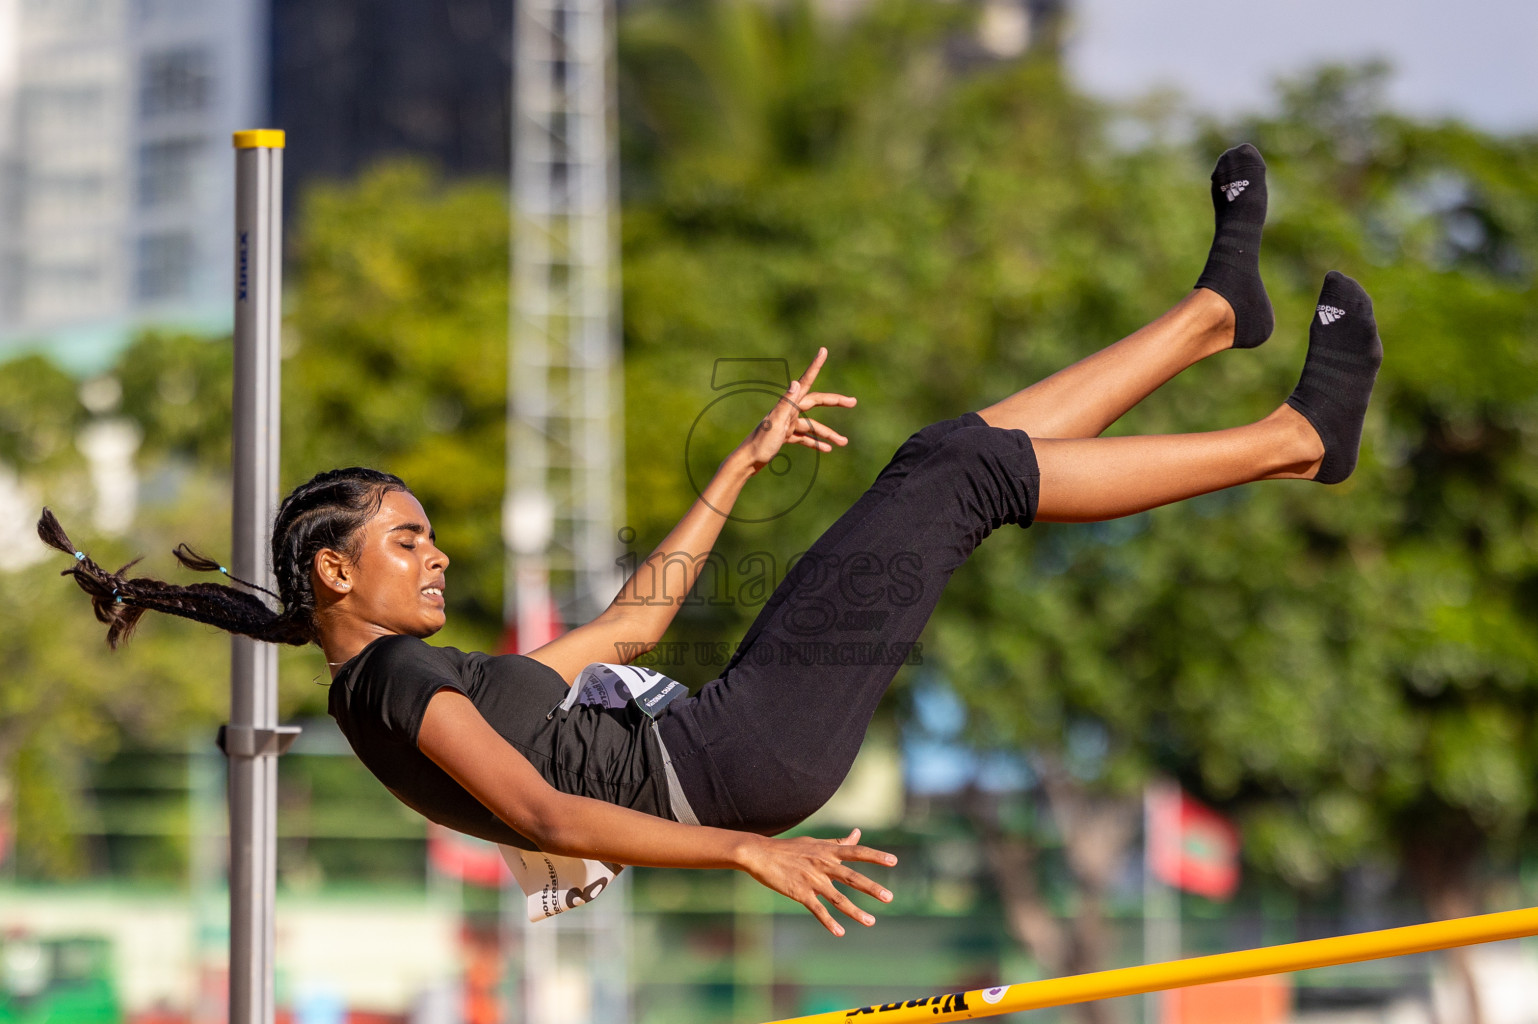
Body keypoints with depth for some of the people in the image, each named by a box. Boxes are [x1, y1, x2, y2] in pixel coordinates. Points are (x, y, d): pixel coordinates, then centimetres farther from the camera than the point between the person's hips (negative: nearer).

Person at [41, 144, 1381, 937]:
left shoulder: (415, 676, 18)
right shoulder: (397, 681, -12)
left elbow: (632, 616, 26)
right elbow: (539, 812, -26)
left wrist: (746, 462, 28)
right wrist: (745, 851, -39)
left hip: (710, 749, 10)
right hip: (744, 763, -10)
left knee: (951, 459, 10)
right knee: (970, 469, -4)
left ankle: (1219, 311, 23)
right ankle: (1298, 437, 8)